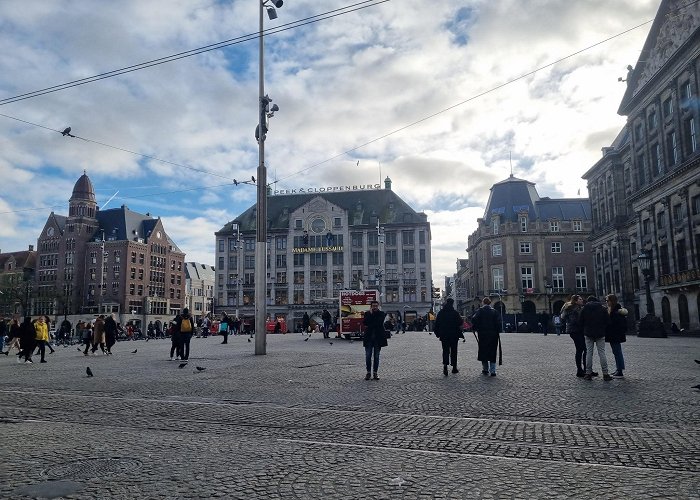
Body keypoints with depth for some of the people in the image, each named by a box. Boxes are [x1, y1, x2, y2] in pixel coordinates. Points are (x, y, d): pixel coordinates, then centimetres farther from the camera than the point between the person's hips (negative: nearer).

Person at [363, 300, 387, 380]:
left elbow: (379, 323, -13)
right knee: (368, 356, 1)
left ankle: (375, 372, 12)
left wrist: (369, 326, -11)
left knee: (376, 356, 5)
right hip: (368, 338, 1)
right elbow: (364, 323, -10)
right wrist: (370, 313, -11)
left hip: (378, 338, -1)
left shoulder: (382, 313, 2)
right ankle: (368, 372, 10)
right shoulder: (367, 314, 7)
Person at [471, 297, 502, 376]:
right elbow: (498, 322, -5)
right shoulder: (494, 311, 2)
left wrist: (475, 328, 0)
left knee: (483, 351, 10)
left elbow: (474, 320, -12)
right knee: (492, 352, 6)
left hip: (482, 334, -1)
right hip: (493, 335, 1)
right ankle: (492, 370, 0)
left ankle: (485, 369, 14)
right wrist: (498, 332, 2)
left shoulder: (480, 311, -1)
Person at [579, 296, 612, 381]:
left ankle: (588, 373, 2)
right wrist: (603, 329, 16)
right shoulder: (603, 308, 4)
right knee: (602, 353, 1)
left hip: (588, 334, 0)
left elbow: (581, 322, 3)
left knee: (589, 353, 3)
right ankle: (605, 374, -1)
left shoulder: (584, 309, 2)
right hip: (600, 334, 0)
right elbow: (607, 322, 3)